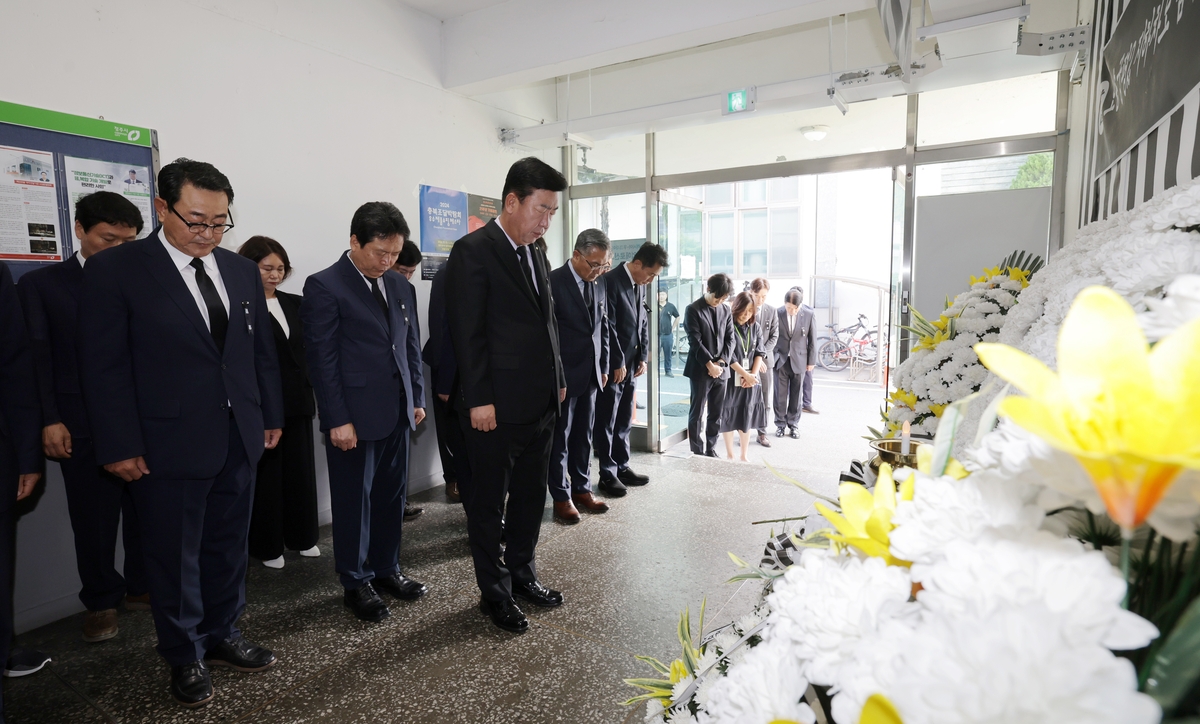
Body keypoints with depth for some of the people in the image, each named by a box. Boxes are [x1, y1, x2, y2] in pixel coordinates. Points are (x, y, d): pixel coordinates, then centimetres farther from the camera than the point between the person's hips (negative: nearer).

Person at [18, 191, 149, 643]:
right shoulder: (41, 284, 6)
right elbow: (38, 357, 2)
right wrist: (50, 420, -6)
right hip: (83, 426, -1)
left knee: (147, 511, 9)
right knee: (93, 519, 7)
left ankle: (142, 587, 26)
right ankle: (100, 602, 23)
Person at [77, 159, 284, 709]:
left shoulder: (242, 271, 7)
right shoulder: (116, 269, -7)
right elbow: (104, 366, -8)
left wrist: (271, 416, 11)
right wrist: (120, 446, -10)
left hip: (239, 439, 4)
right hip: (168, 446, -4)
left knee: (228, 546, 16)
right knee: (175, 556, 11)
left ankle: (222, 634, 36)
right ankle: (186, 657, 30)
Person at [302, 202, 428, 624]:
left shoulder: (401, 287, 10)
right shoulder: (325, 287, -8)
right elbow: (322, 360, -12)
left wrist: (417, 398, 10)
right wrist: (337, 420, -14)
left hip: (397, 414, 6)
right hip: (354, 417, -6)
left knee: (392, 496, 14)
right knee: (354, 502, 7)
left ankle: (386, 570, 31)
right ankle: (356, 584, 24)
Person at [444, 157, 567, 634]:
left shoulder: (536, 253, 13)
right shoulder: (473, 251, -11)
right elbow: (467, 333, -15)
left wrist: (558, 379, 15)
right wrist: (479, 399, -18)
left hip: (540, 402, 8)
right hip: (496, 406, -8)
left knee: (531, 495, 18)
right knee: (488, 502, 9)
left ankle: (522, 574, 36)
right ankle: (495, 593, 25)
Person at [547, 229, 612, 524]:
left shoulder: (598, 285, 9)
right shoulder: (554, 282, -13)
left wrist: (604, 366, 11)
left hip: (590, 375, 6)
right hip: (563, 375, -6)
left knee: (583, 436, 14)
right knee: (560, 437, 6)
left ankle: (582, 489, 27)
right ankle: (561, 496, 17)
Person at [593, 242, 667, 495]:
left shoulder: (640, 286, 11)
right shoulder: (610, 281, -13)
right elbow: (608, 326, -16)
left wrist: (643, 357, 7)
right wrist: (617, 363, -14)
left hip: (631, 364, 7)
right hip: (613, 365, -7)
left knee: (624, 421, 13)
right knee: (606, 421, 2)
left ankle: (622, 467, 23)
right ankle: (608, 473, 11)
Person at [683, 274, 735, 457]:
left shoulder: (726, 310, 9)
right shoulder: (693, 310, -6)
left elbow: (730, 339, 7)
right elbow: (695, 341, -12)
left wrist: (721, 362, -7)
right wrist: (710, 364, -15)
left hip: (721, 369, 5)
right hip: (701, 369, -5)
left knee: (716, 414, 10)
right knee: (697, 413, 2)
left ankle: (711, 449, 21)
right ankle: (697, 452, 11)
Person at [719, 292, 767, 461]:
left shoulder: (755, 327, 5)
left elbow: (759, 353, 4)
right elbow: (728, 356, -14)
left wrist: (753, 374, -9)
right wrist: (746, 375, -15)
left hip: (750, 380, 4)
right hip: (731, 378, -4)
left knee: (747, 416, 8)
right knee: (728, 416, 5)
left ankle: (744, 456, 20)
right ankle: (730, 455, 18)